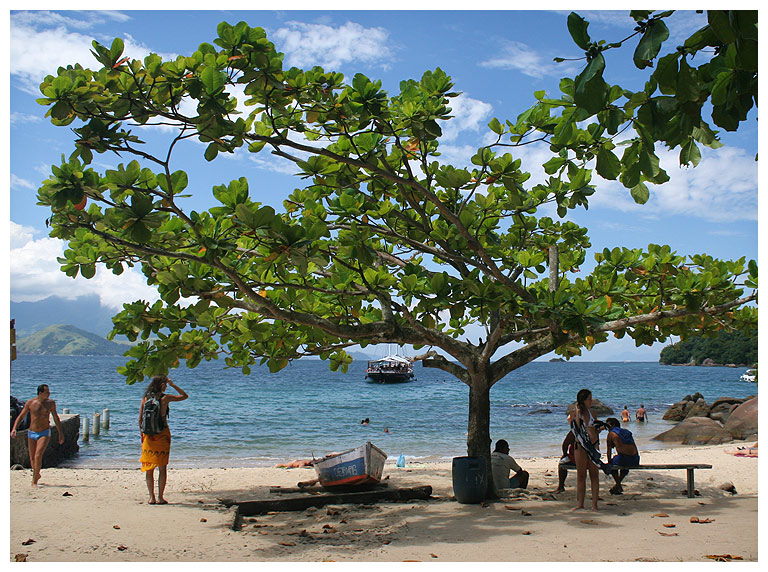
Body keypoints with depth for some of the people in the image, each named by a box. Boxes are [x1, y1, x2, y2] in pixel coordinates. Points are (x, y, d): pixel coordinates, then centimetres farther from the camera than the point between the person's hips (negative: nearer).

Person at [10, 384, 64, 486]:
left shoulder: (51, 403, -1)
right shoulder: (30, 403, -4)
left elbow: (56, 418, 11)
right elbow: (20, 416, 1)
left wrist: (61, 433, 13)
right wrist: (14, 429, -14)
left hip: (45, 433, -1)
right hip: (31, 433, 1)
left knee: (38, 456, -18)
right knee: (32, 458, 10)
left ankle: (34, 480, -7)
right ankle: (36, 475, 37)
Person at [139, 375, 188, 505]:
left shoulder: (145, 398, 2)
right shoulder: (165, 398, -8)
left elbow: (140, 419, 3)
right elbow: (185, 396, 5)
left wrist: (142, 435, 12)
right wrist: (172, 384, 6)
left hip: (148, 435, 3)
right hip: (162, 434, -3)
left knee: (149, 468, 10)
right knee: (162, 467, 6)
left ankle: (151, 497, 8)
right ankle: (160, 497, 6)